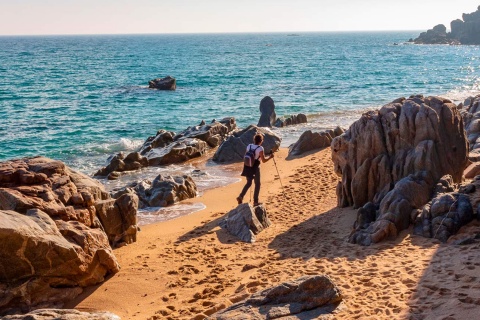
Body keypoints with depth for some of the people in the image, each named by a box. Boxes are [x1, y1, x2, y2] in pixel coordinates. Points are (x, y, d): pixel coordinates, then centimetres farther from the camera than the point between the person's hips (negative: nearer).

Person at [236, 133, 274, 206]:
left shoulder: (249, 146, 3)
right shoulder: (260, 148, -14)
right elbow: (263, 160, -13)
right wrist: (270, 157, 2)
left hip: (247, 167, 5)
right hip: (255, 168, -5)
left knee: (249, 183, 19)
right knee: (257, 184, 9)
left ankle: (241, 196, 3)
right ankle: (255, 201, 10)